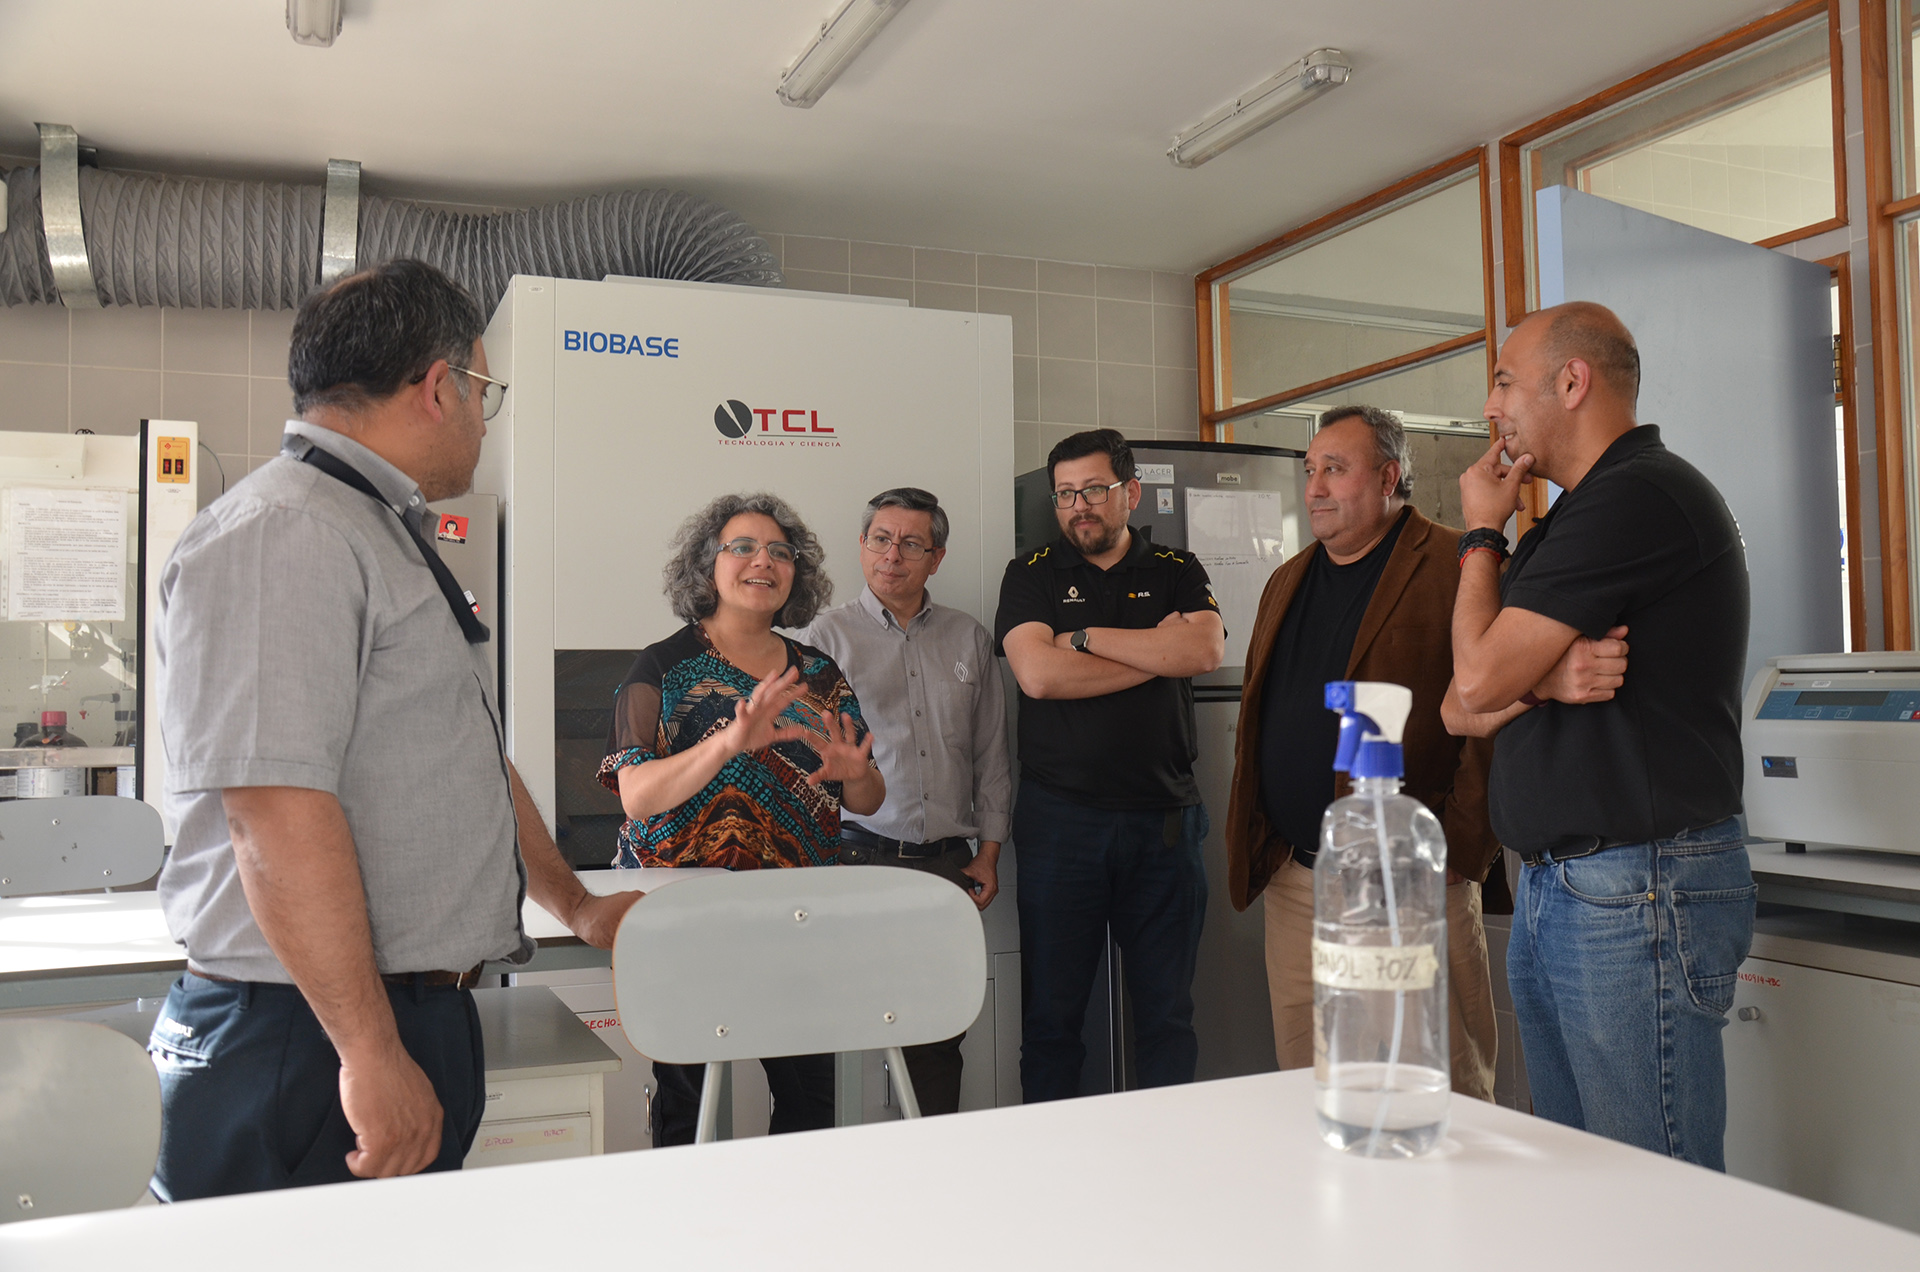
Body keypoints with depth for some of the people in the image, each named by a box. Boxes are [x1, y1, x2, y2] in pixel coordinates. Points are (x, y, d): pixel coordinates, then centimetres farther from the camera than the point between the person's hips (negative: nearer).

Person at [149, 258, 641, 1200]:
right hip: (311, 1040, -9)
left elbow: (466, 762, 25)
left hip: (417, 1014, 9)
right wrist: (370, 1052, -24)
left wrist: (578, 909, 27)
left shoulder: (390, 539, 18)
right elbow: (276, 810, -24)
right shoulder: (284, 534, -15)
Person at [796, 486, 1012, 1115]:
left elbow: (992, 757, 16)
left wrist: (988, 853, 10)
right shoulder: (826, 636, 4)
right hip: (858, 856, -3)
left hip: (947, 863, 3)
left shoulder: (970, 640, 13)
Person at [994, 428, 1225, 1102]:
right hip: (1060, 815, -1)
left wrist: (1085, 637, -7)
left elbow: (1205, 650, -9)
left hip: (1164, 817, 1)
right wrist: (1157, 651, -6)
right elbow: (1039, 674, -10)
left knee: (1168, 1014, 8)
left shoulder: (1177, 572, 12)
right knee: (1051, 1013, 5)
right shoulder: (1032, 575, 8)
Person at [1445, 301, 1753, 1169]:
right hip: (1552, 890, 10)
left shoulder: (1639, 495, -13)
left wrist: (1482, 532, -1)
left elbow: (1479, 677, -17)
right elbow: (1463, 710, 12)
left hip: (1636, 893, -10)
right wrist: (1545, 676, -10)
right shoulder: (1577, 517, 19)